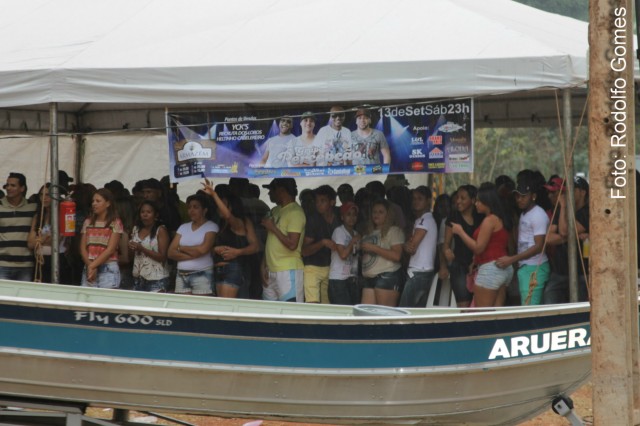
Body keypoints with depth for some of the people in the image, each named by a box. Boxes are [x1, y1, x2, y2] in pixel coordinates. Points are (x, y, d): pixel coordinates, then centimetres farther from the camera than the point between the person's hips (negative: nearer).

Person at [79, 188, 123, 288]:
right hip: (89, 269, 4)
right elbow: (83, 248, 8)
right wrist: (90, 266, -9)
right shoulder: (88, 222, 13)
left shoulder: (115, 223, 0)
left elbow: (110, 249, -8)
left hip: (108, 270, -4)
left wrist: (93, 266, -12)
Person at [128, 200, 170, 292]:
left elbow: (162, 257, -11)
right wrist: (131, 248, -2)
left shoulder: (160, 230, -6)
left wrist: (142, 249, -18)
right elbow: (130, 254, 22)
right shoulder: (136, 229, 12)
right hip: (138, 278, 5)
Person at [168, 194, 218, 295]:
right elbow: (171, 253, 7)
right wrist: (192, 254, -8)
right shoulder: (183, 227, 16)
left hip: (202, 275, -5)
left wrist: (181, 248, 2)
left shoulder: (211, 227, 2)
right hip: (181, 275, 5)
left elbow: (203, 249, -13)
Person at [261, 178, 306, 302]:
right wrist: (264, 266, 13)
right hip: (271, 271, 9)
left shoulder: (295, 212, -10)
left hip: (289, 271, -9)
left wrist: (273, 228, -10)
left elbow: (292, 244, -19)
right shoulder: (276, 211, 18)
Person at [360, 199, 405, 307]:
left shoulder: (394, 231, 1)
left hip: (387, 277, -8)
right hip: (369, 278, 8)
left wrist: (373, 248, -12)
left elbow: (396, 256, -13)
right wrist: (361, 248, 11)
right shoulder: (370, 232, 24)